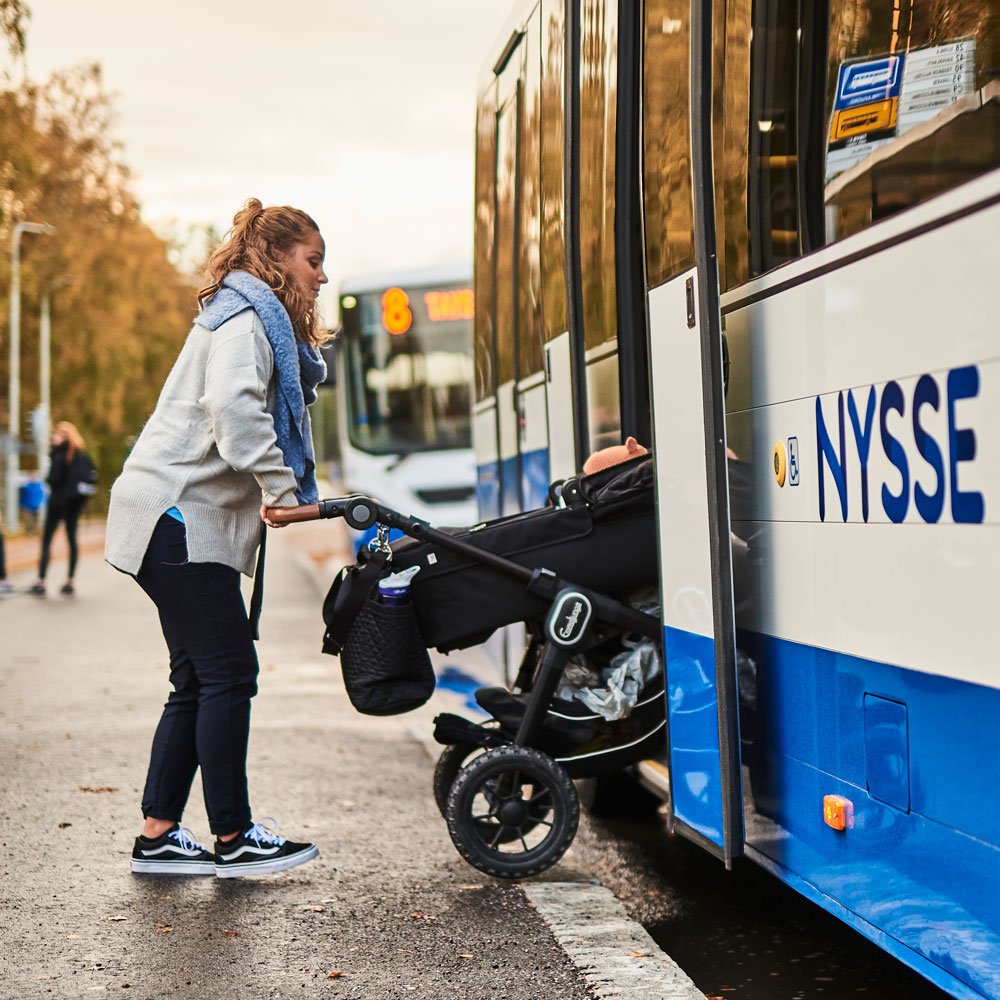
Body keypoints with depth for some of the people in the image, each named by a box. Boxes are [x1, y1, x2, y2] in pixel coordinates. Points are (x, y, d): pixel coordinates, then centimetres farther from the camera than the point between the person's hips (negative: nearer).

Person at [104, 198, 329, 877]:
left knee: (200, 681, 9)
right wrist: (282, 490, -27)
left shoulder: (262, 321, 23)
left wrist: (279, 497, 5)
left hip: (191, 521, 10)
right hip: (179, 516, -10)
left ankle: (158, 836, 13)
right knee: (228, 674, -8)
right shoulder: (244, 317, -9)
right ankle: (233, 838, -1)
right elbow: (233, 407, -26)